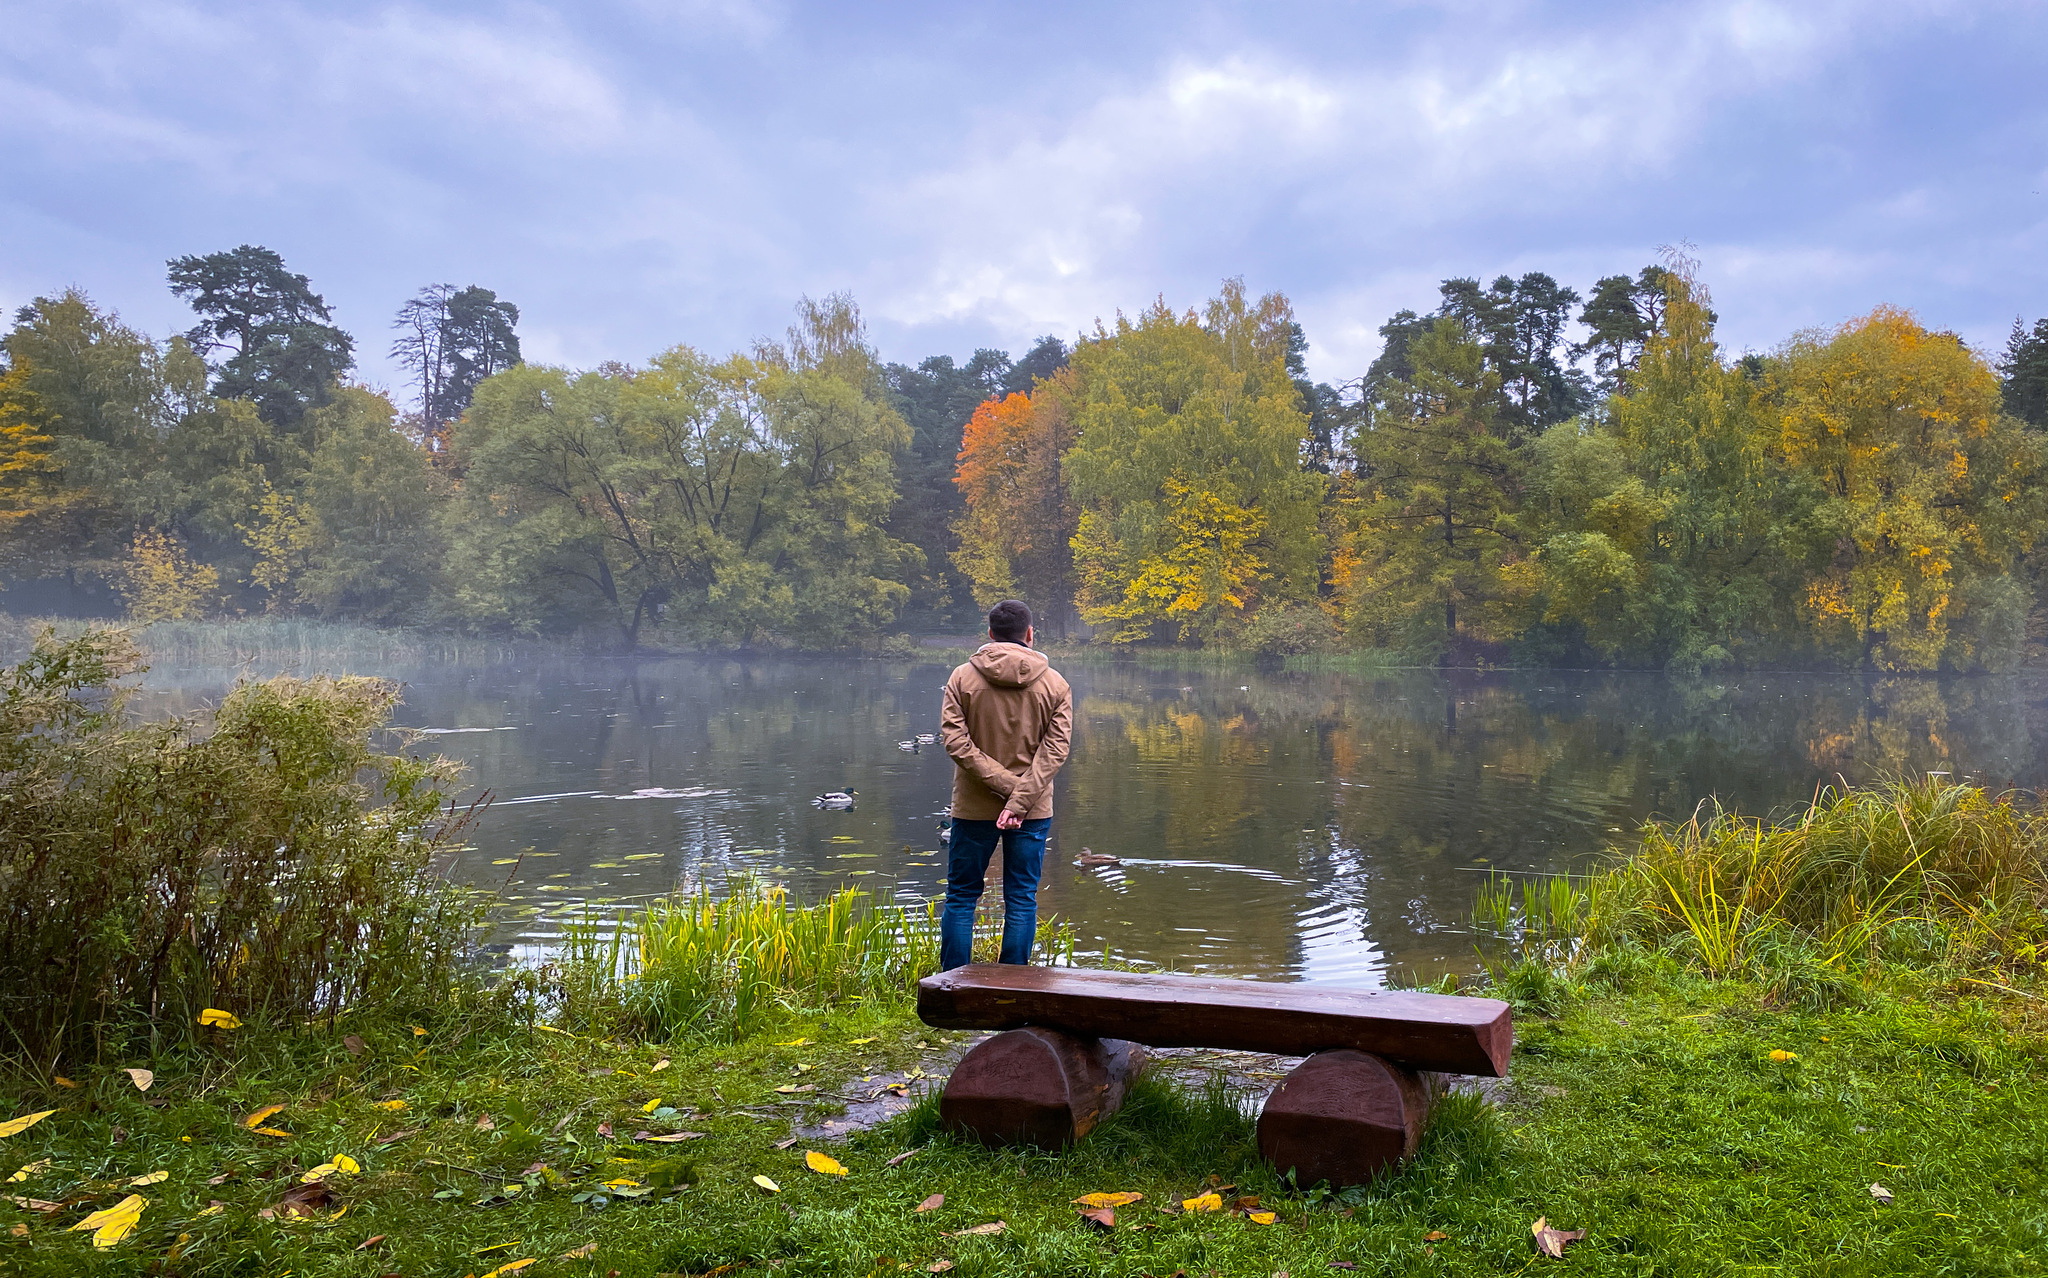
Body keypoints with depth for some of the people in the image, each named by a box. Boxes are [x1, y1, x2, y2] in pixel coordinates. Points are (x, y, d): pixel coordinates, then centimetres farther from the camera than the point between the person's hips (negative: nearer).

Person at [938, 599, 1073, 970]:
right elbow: (1054, 750, -10)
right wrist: (1019, 798, -15)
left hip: (973, 808, 0)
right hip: (1033, 812, 0)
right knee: (1021, 901, 7)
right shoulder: (1056, 684, 0)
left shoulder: (962, 678, -1)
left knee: (961, 898, 10)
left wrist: (1004, 784, -13)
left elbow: (955, 741, -12)